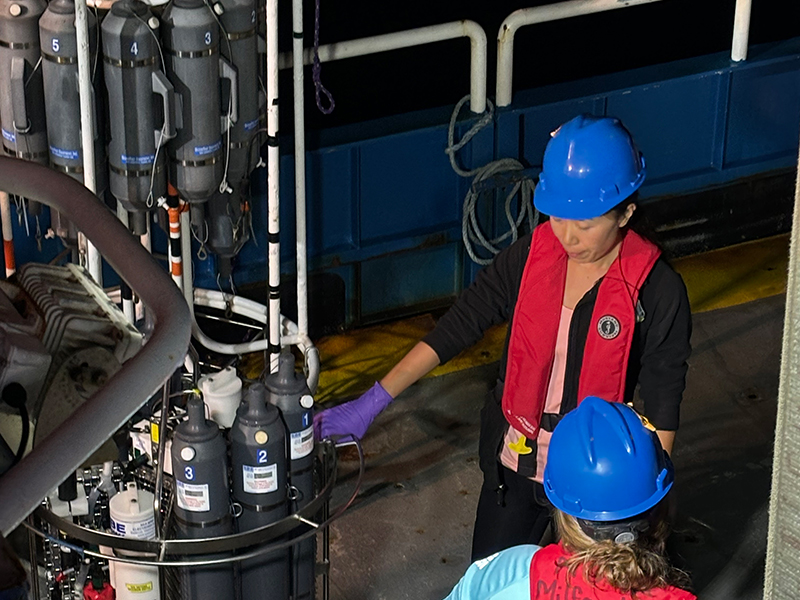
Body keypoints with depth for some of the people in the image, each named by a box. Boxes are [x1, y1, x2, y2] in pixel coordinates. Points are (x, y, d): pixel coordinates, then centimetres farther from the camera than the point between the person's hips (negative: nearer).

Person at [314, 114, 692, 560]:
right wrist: (373, 402, -14)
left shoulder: (657, 291, -20)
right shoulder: (530, 257, -11)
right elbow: (455, 328, -9)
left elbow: (662, 409, -12)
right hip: (515, 463, 3)